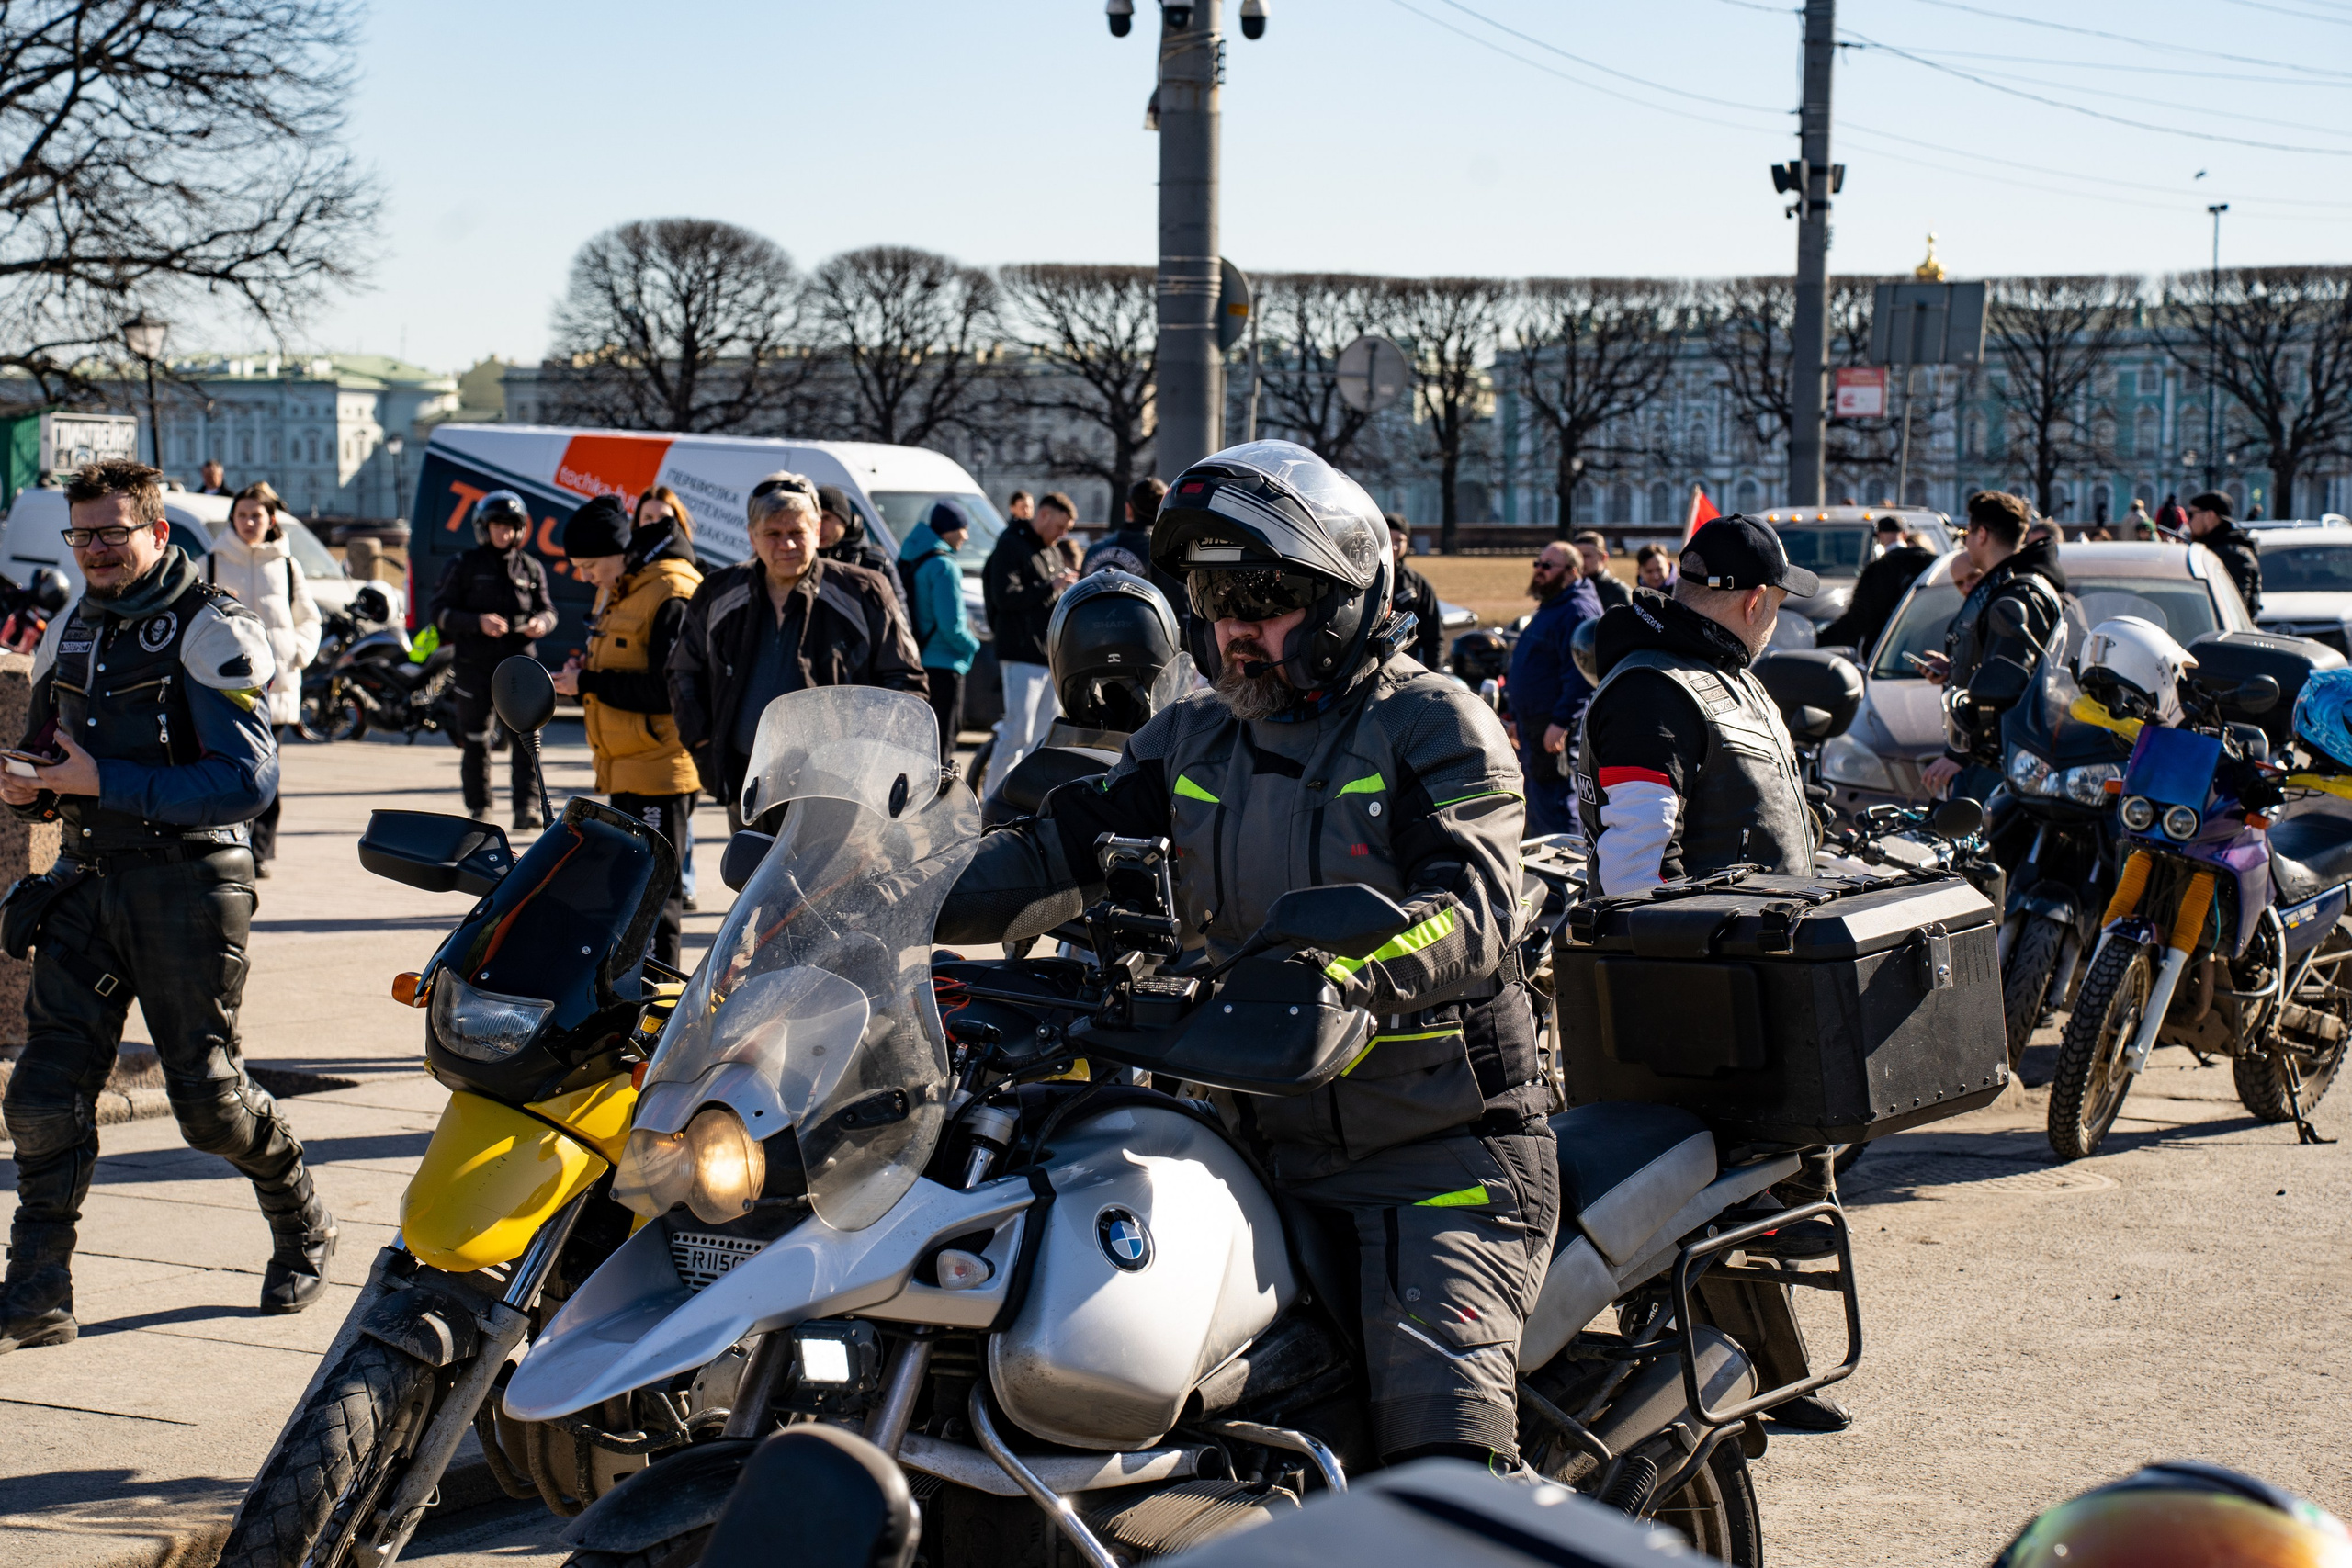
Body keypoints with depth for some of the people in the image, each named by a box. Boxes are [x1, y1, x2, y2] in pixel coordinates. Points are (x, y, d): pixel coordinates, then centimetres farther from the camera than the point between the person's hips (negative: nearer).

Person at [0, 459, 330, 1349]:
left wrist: (104, 782, -21)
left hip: (188, 883, -6)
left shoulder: (209, 632, -9)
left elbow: (246, 781, -18)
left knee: (208, 1100, 0)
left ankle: (302, 1226, 26)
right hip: (88, 881, 6)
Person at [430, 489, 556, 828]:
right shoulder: (464, 566, 4)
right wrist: (478, 622, -16)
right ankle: (479, 809, 15)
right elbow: (441, 612, 0)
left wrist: (541, 622, -9)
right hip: (474, 665, -1)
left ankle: (526, 806, -13)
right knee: (475, 741, 5)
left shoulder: (531, 568, 11)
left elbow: (547, 609, 15)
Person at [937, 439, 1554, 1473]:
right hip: (1261, 1144, 6)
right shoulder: (1192, 742, 15)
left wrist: (1346, 969, -40)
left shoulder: (1432, 724, -4)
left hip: (1438, 1150, -5)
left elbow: (1472, 900, -19)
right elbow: (1064, 852, 6)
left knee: (1441, 1448, -19)